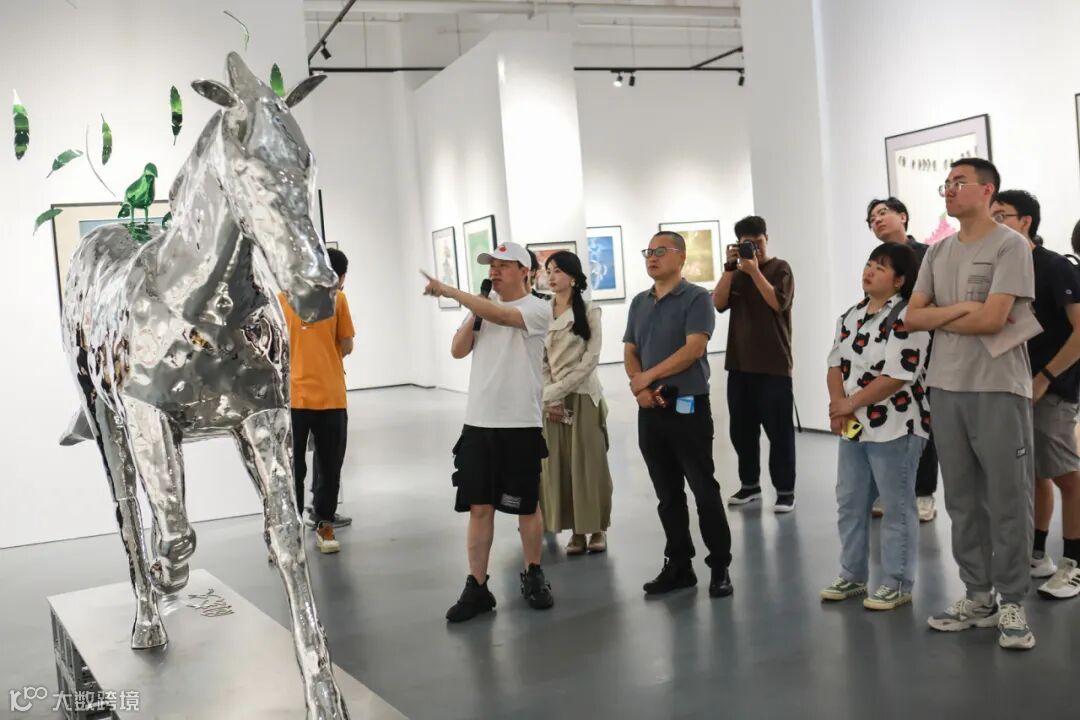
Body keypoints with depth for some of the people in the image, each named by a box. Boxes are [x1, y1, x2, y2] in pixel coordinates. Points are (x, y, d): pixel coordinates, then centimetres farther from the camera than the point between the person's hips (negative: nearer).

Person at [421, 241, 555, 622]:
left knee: (526, 506, 8)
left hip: (520, 425, -5)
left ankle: (533, 575, 27)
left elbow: (500, 315, -25)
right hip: (478, 423, 5)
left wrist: (449, 291, -27)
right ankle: (476, 587, 13)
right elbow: (458, 350, 5)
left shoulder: (537, 308, -7)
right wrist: (472, 313, -5)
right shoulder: (483, 307, 12)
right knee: (479, 507, 6)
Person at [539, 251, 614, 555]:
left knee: (589, 462, 1)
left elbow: (591, 358, -8)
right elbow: (539, 360, 5)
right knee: (558, 464, 3)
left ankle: (598, 528, 12)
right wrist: (549, 397, -7)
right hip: (551, 399, 3)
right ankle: (575, 530, 12)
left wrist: (560, 389, -13)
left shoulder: (589, 312, -3)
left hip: (583, 396, -3)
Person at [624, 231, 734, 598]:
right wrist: (640, 388, -7)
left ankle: (720, 566, 8)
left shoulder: (696, 298, -6)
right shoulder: (639, 303, 14)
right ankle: (678, 565, 20)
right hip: (650, 410, 6)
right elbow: (629, 352, 12)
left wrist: (648, 377, -13)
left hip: (688, 406, -6)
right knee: (667, 494, 11)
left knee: (704, 490, -1)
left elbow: (694, 349, -16)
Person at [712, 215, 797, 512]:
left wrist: (754, 271, -16)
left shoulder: (779, 268, 1)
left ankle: (785, 490, 5)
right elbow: (718, 303, -1)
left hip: (774, 365, -5)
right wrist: (730, 267, -7)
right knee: (741, 429, 10)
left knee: (778, 430, -2)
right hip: (739, 364, 5)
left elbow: (778, 302, -15)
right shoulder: (737, 273, 13)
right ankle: (749, 484, 23)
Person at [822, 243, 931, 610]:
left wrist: (850, 403, -14)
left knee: (897, 508, 3)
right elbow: (836, 363, 10)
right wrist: (837, 405, -8)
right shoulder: (850, 316, 11)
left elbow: (896, 376, -21)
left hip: (895, 428, -8)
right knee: (849, 502, 15)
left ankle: (897, 584, 14)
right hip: (854, 427, 8)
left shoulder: (906, 318, -15)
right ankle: (852, 576, 29)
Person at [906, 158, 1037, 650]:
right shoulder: (937, 253, 14)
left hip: (998, 389, -6)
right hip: (946, 388, 6)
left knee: (1007, 499, 0)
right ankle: (977, 596, 20)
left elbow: (992, 319, -15)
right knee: (963, 499, 10)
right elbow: (912, 318, 6)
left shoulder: (1010, 246, -5)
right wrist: (962, 309, -8)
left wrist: (939, 317, -1)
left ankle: (1012, 604, 9)